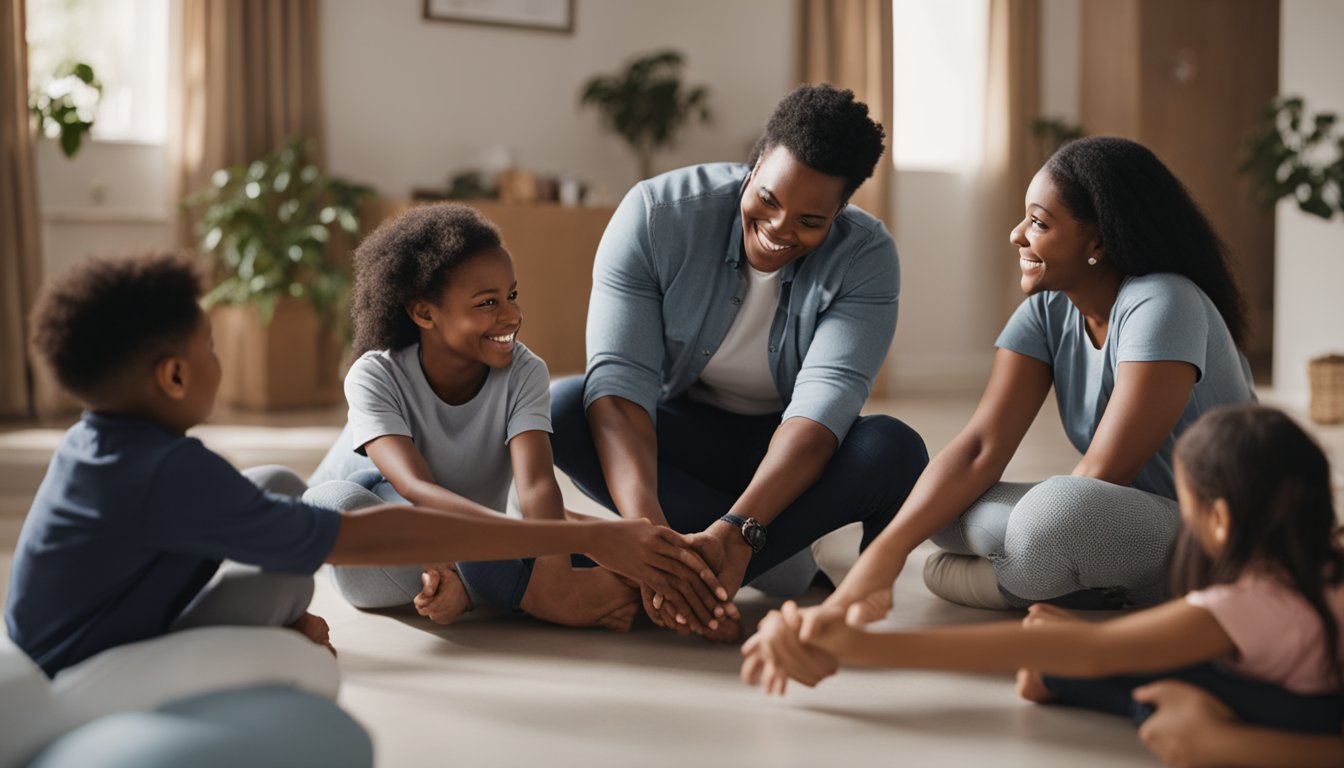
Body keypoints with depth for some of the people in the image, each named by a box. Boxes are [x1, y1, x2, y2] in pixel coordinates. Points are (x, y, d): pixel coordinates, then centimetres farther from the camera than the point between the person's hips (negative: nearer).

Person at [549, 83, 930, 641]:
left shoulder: (866, 257, -18)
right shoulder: (655, 214, -20)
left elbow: (824, 401, -29)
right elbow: (617, 383, -29)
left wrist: (735, 533, -46)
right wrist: (647, 527, -46)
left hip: (788, 456, 0)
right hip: (674, 440, 0)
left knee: (897, 453, -30)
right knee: (559, 408, -30)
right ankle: (786, 568, -25)